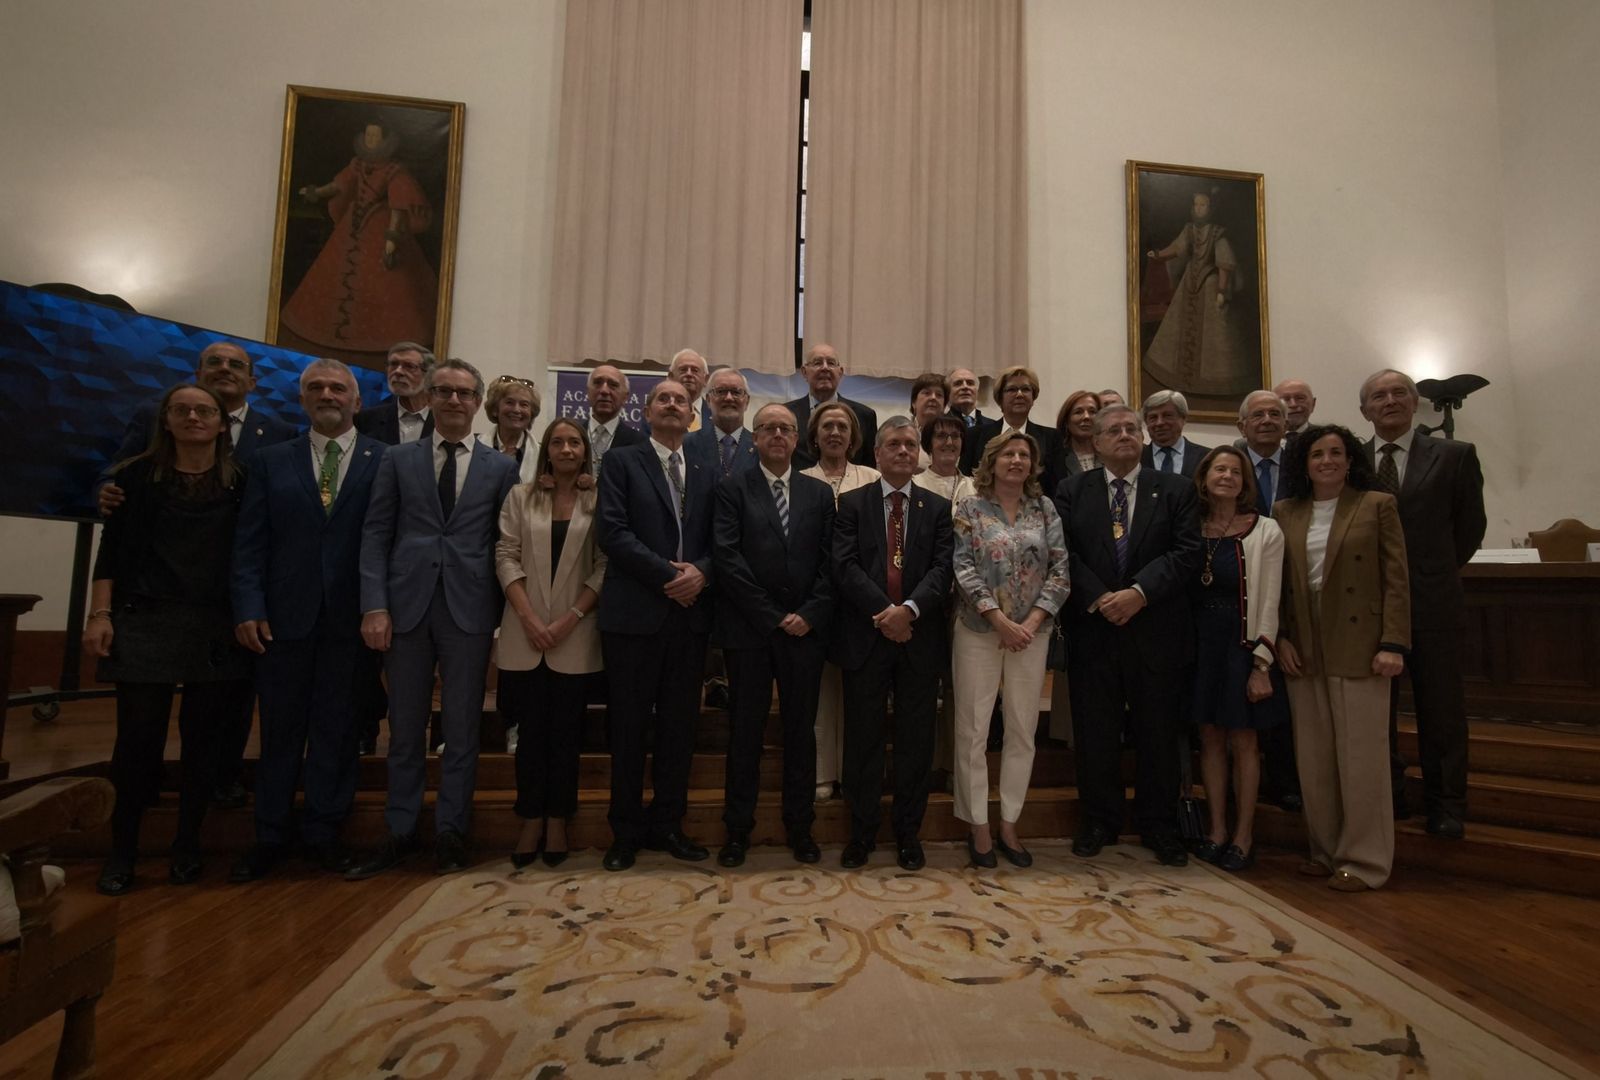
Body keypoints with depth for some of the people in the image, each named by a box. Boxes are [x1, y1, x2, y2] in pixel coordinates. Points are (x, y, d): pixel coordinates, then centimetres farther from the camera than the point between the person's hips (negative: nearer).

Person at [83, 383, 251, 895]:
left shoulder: (241, 479, 4)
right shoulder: (138, 474, 5)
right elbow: (111, 547, 4)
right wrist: (99, 613, -4)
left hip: (218, 627, 0)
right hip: (145, 621, 0)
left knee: (202, 735, 6)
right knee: (138, 735, 0)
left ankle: (187, 845, 20)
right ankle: (122, 848, 18)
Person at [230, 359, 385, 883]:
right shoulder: (273, 460, 9)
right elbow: (249, 541, 5)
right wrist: (249, 607, -6)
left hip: (351, 618, -2)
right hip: (284, 616, 2)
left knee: (337, 728, 8)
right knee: (280, 727, 11)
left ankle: (323, 831, 23)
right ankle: (270, 835, 26)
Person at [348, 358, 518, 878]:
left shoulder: (501, 468, 7)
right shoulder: (398, 460, 9)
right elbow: (376, 534, 4)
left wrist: (504, 611, -3)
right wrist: (375, 606, -6)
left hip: (470, 610, -1)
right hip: (408, 606, 1)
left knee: (462, 728, 6)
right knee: (405, 729, 11)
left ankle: (450, 831, 20)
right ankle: (400, 832, 25)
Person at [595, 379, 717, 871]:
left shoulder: (705, 475, 16)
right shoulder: (623, 461, 3)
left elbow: (716, 540, 11)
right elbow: (612, 530, -8)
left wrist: (700, 572, -10)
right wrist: (667, 574, -15)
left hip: (690, 612, 4)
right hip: (635, 611, -4)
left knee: (680, 723, 9)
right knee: (629, 724, 5)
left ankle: (667, 825, 23)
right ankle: (626, 830, 19)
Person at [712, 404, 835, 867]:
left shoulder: (820, 493, 10)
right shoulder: (732, 489, 2)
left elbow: (830, 561, 5)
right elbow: (728, 558, -8)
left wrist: (810, 614, -8)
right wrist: (773, 617, -11)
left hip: (805, 627, 2)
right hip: (749, 629, -2)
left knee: (801, 729, 10)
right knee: (745, 730, 7)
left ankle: (799, 825, 23)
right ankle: (738, 828, 19)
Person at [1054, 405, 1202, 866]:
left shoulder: (1175, 490, 6)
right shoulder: (1072, 491, 6)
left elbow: (1187, 552, -4)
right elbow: (1065, 553, -2)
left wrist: (1139, 592, -16)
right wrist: (1098, 598, -14)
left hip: (1156, 632, 0)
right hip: (1092, 630, 0)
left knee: (1159, 734, 9)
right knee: (1095, 733, 7)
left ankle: (1159, 827, 25)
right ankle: (1099, 822, 23)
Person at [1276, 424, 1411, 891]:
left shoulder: (1377, 505, 0)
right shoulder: (1285, 513, 8)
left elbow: (1396, 579, -4)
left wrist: (1393, 644, -10)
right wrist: (1281, 638, 1)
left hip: (1359, 649, -3)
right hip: (1304, 650, 3)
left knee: (1361, 757, 3)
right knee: (1314, 759, 10)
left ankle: (1363, 860, 17)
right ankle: (1325, 850, 24)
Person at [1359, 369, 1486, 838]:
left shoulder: (1455, 456, 2)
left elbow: (1470, 526, 8)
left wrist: (1436, 572, 11)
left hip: (1433, 604, -1)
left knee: (1441, 709, 6)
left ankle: (1446, 805, 20)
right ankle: (1385, 792, 25)